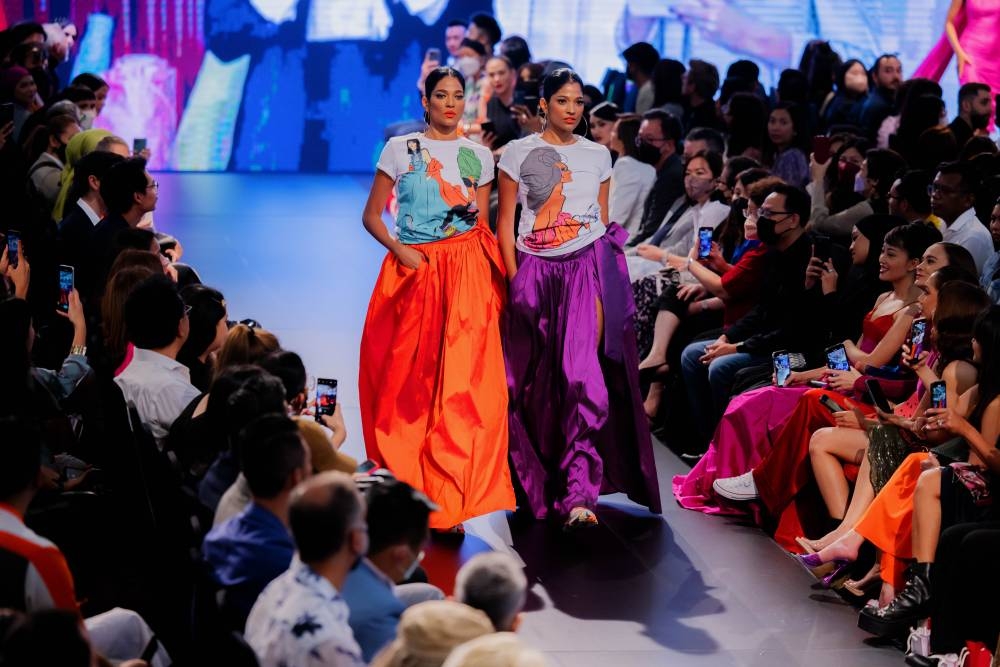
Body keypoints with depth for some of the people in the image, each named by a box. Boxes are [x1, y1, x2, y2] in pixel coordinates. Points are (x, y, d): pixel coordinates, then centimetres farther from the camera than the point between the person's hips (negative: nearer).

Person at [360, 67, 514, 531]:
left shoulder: (478, 156, 11)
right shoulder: (400, 149, 5)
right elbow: (372, 215, 5)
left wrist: (473, 212, -5)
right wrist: (398, 249, -10)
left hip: (467, 271, 1)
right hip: (414, 268, -1)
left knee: (462, 380, -8)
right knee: (409, 379, -1)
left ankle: (448, 500, -5)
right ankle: (406, 486, 14)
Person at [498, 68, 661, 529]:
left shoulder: (598, 155, 11)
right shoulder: (520, 153, 4)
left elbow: (603, 219, 14)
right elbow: (505, 220, 3)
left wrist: (607, 275, 6)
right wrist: (513, 277, -5)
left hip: (587, 267, 0)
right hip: (537, 270, 0)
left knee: (582, 375, -12)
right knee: (534, 380, 5)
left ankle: (577, 492, -12)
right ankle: (537, 482, 21)